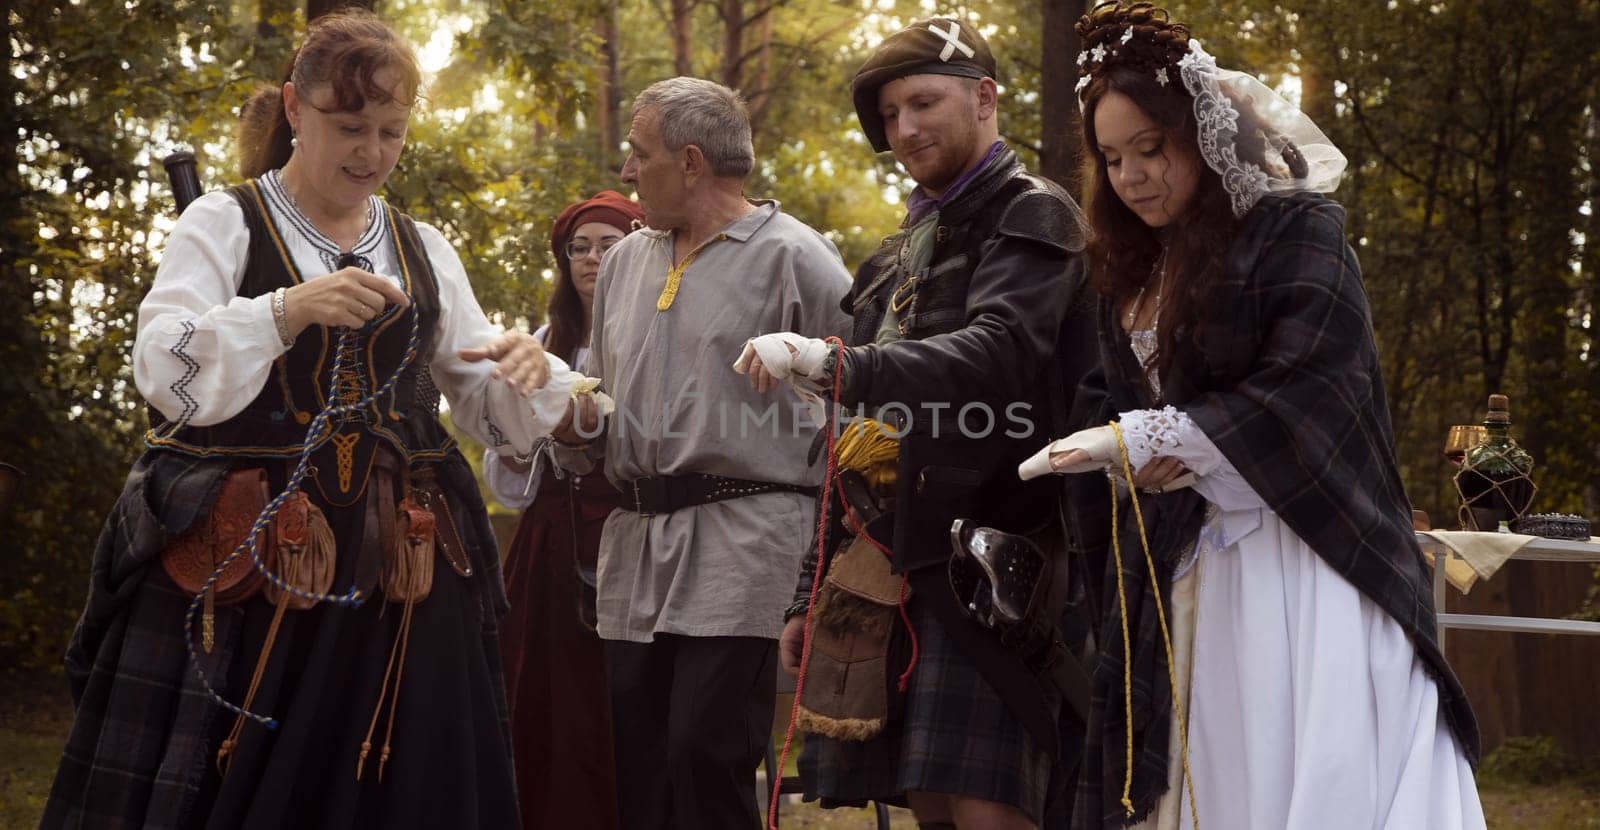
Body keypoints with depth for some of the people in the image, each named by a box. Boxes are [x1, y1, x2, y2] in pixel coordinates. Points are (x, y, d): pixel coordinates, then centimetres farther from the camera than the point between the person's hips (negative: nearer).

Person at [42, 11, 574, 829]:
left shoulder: (425, 250, 14)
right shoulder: (223, 223, 2)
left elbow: (488, 405, 13)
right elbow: (165, 372, -11)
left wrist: (530, 373, -10)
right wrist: (287, 311, -26)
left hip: (396, 569, 4)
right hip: (242, 564, -3)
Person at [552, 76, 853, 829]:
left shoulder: (791, 256, -2)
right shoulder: (623, 264, 20)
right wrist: (575, 422, 6)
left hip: (743, 541, -7)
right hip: (638, 542, 7)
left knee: (706, 757, -12)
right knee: (637, 763, 6)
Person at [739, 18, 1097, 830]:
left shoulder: (1031, 216, 0)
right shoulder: (902, 253, 22)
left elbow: (996, 355, -20)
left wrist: (836, 366, -33)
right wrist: (812, 593, 20)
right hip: (888, 570, 7)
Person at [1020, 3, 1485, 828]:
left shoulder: (1297, 228, -3)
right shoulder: (1130, 272, 19)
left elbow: (1310, 385, -14)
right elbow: (1108, 402, 17)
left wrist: (1146, 437, -16)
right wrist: (1128, 462, -5)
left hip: (1297, 550, -6)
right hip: (1180, 570, 6)